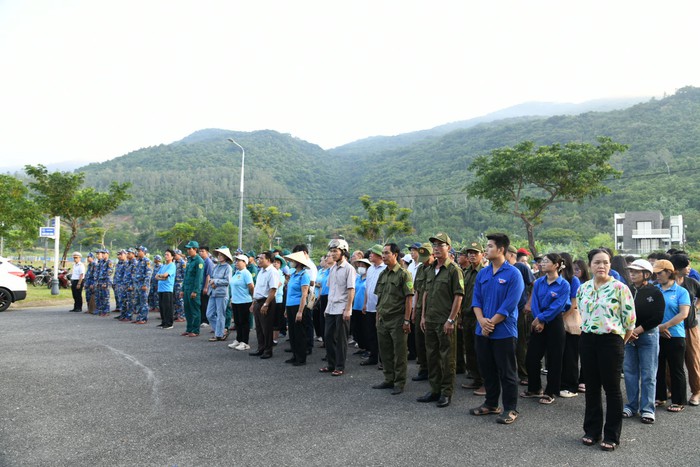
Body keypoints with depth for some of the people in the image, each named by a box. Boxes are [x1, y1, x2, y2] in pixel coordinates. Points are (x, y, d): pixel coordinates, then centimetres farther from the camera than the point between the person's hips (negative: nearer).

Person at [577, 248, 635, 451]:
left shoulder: (619, 288, -9)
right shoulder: (583, 288, 6)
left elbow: (630, 319, -6)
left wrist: (620, 342, 2)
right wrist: (587, 332, 14)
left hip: (610, 341, -4)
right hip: (587, 340, 5)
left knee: (612, 388, 5)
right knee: (591, 387, 11)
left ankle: (611, 436, 17)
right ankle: (592, 431, 24)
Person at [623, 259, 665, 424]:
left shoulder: (654, 292, -5)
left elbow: (657, 318, -9)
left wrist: (637, 330, -12)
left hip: (648, 336, -4)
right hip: (627, 336, 4)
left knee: (648, 375, 1)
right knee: (630, 372, 8)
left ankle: (648, 409, 9)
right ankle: (632, 406, 19)